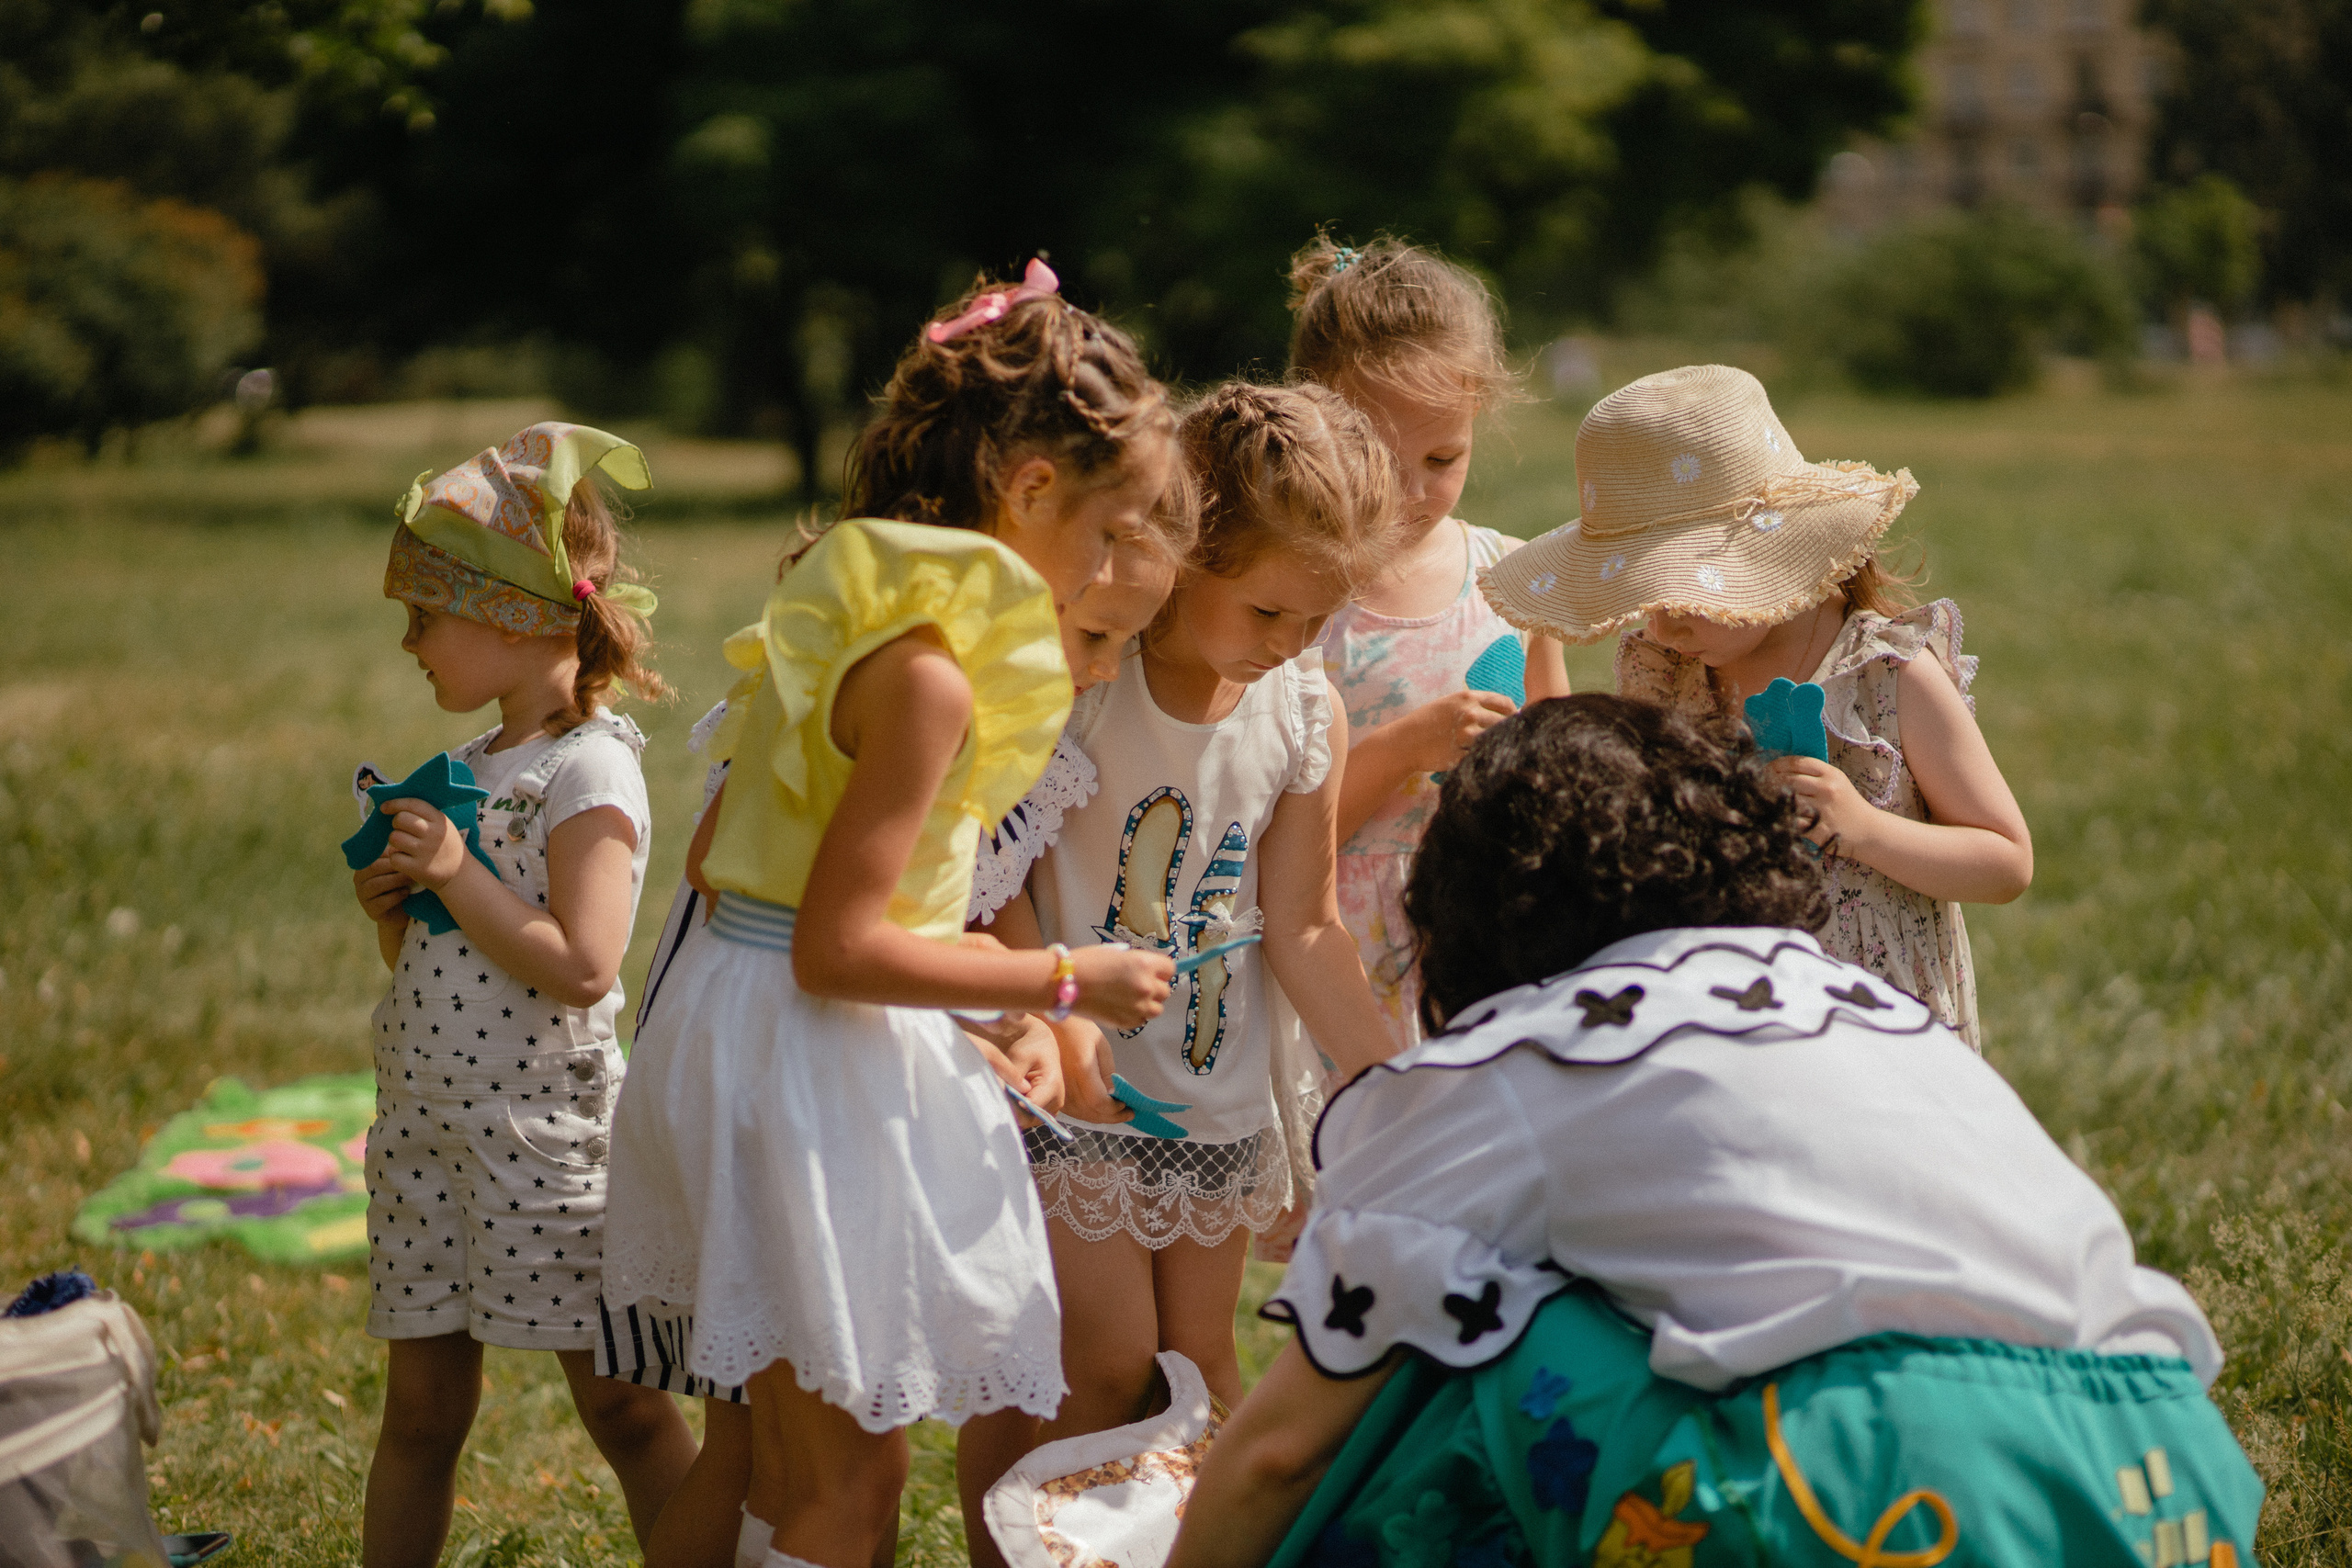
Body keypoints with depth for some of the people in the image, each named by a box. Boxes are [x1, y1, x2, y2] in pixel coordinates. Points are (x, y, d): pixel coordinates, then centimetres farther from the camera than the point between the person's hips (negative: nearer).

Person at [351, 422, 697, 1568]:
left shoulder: (592, 773, -12)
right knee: (420, 1408, 12)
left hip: (541, 1132, -8)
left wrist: (458, 877, -19)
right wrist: (391, 905, 1)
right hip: (424, 1130, 8)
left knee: (619, 1400, 0)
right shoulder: (468, 766, 13)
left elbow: (582, 967, -22)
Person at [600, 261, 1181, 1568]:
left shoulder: (858, 602, 10)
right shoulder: (928, 673, -20)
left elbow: (717, 856, 16)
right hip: (814, 1057, -10)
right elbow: (838, 947, -22)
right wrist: (1061, 982, -13)